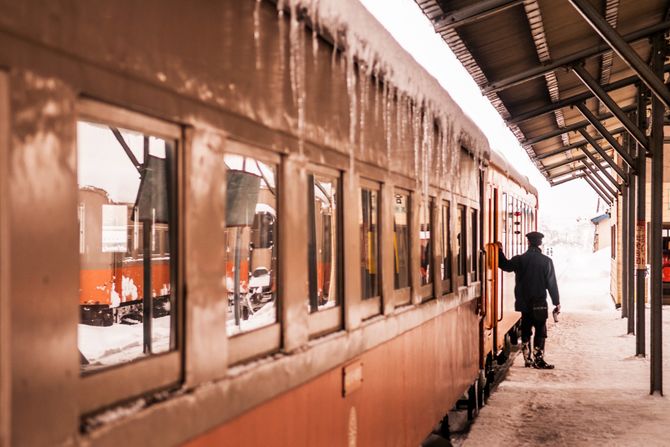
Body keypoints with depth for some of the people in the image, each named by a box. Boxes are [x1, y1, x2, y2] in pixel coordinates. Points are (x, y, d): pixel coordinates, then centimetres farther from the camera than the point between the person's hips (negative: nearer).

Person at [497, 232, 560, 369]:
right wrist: (557, 302, -1)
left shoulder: (519, 260, -4)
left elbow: (504, 265, 10)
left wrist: (500, 250, 23)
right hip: (539, 303, -3)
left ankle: (528, 359, 16)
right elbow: (551, 284, -7)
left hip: (524, 302, 3)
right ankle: (538, 360, -3)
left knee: (526, 330, 12)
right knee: (540, 331, 2)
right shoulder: (546, 261, -8)